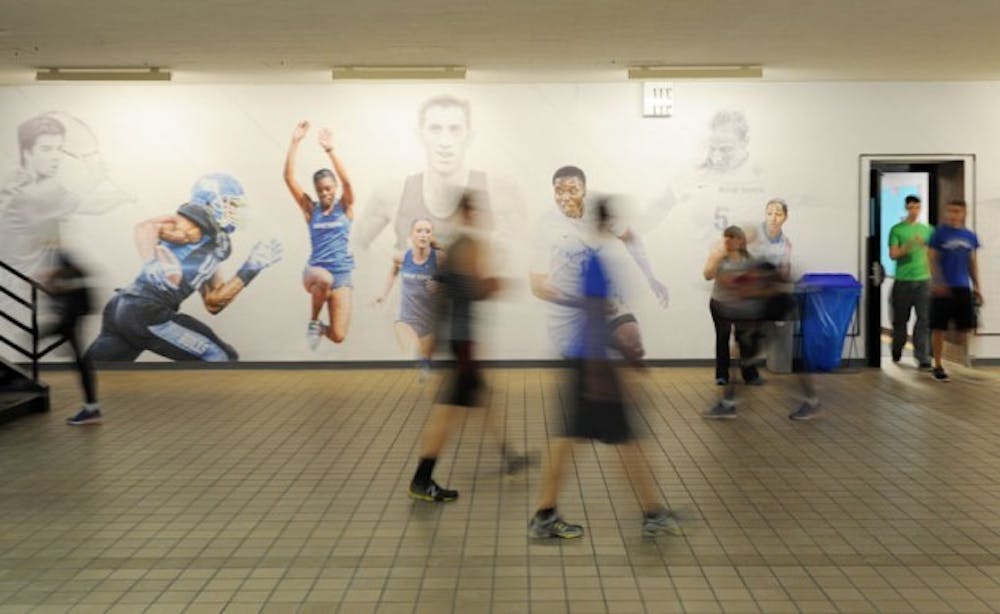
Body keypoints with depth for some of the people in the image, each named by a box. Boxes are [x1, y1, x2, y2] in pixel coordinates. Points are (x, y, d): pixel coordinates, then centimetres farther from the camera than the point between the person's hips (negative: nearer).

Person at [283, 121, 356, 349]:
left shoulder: (345, 207, 4)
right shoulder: (311, 209, 5)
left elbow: (346, 181, -15)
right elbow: (289, 178, -5)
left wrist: (330, 150, -26)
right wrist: (295, 142, -14)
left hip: (342, 275, 1)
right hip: (315, 271, 0)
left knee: (338, 336, -11)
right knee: (324, 278, -40)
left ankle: (320, 328, 30)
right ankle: (313, 322, -9)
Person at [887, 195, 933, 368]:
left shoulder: (927, 230, 10)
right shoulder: (896, 229, 2)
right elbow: (893, 254, -5)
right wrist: (908, 246, -19)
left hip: (923, 281, 2)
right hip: (902, 281, -1)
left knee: (924, 320, -6)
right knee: (900, 320, 8)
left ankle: (923, 358, -6)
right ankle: (896, 352, 29)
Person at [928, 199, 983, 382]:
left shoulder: (970, 236, 8)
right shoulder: (939, 233, -4)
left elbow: (973, 262, 15)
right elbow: (932, 259, -7)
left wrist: (977, 286, 12)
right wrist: (937, 281, -19)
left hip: (963, 288, 4)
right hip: (943, 288, -4)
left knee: (965, 328, 5)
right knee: (939, 328, 0)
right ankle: (938, 366, 10)